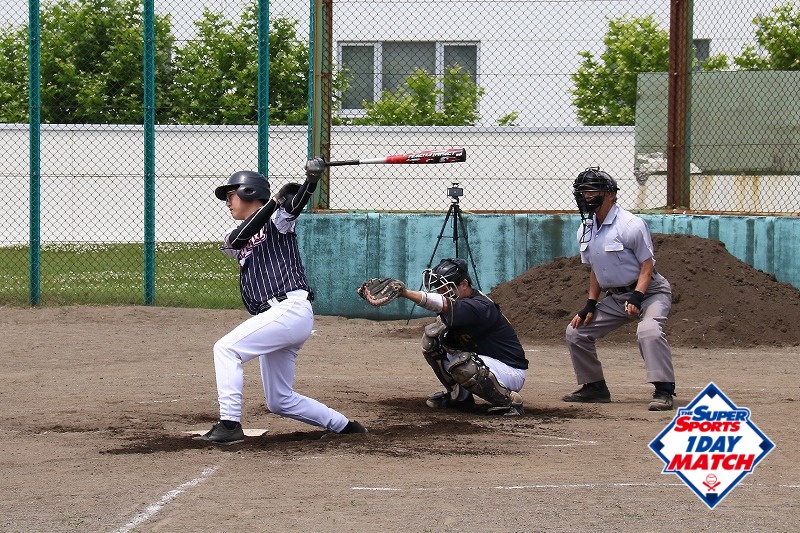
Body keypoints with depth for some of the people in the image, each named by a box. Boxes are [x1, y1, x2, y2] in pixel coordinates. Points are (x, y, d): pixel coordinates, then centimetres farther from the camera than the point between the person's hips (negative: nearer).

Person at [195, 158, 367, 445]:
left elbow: (297, 201, -16)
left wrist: (312, 178, -37)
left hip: (291, 310, -9)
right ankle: (343, 426, 25)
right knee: (280, 402, 12)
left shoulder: (277, 220, 4)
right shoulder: (233, 237, 21)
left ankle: (229, 425, -24)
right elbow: (240, 238, -2)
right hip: (277, 316, 9)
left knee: (226, 348, -20)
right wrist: (274, 200, -10)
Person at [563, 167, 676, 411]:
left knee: (648, 330, -35)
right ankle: (595, 387, 18)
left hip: (649, 291, -8)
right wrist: (590, 304, 4)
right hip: (615, 296, 8)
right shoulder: (585, 230, 4)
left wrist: (637, 297, -30)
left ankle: (664, 391, -34)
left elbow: (647, 265, -18)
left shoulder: (630, 225, -19)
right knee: (576, 331, 6)